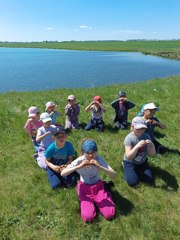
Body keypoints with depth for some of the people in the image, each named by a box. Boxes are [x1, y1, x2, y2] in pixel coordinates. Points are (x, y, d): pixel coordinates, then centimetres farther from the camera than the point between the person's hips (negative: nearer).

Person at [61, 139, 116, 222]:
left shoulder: (99, 159, -23)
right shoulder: (79, 161, -24)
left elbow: (114, 174, -28)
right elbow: (62, 173, -32)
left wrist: (99, 167, -42)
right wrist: (79, 166, -42)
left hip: (98, 186, 1)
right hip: (84, 187, 0)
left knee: (109, 215, -11)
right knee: (88, 217, -16)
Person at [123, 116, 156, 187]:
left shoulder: (146, 136, -10)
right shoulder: (129, 138, -22)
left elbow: (152, 154, -9)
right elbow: (129, 157, -29)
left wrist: (151, 145, -31)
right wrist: (137, 146, -42)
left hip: (142, 162, 4)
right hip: (130, 163, -4)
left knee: (149, 180, -8)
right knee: (133, 182, -17)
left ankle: (137, 171, 18)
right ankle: (126, 168, 11)